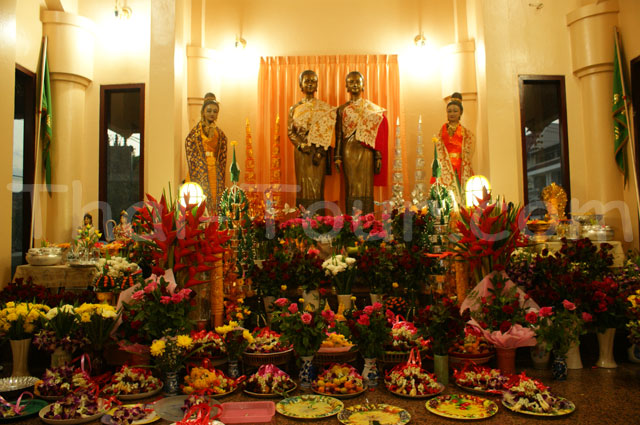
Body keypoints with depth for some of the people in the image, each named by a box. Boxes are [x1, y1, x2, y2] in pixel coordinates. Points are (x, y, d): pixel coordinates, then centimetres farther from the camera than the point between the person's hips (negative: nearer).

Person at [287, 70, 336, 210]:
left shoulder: (325, 108, 5)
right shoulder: (294, 109, 10)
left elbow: (326, 131, -2)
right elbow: (290, 131, 6)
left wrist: (320, 151, -13)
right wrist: (301, 145, -10)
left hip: (319, 150, -1)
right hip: (301, 151, 1)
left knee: (317, 186, -2)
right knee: (303, 186, 1)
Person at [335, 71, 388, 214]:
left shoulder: (371, 108, 6)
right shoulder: (342, 109, 9)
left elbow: (377, 134, 3)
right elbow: (339, 134, 8)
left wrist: (378, 156, -3)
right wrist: (338, 156, 2)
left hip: (365, 150, -1)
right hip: (348, 151, 1)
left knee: (365, 185, -1)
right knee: (351, 185, 1)